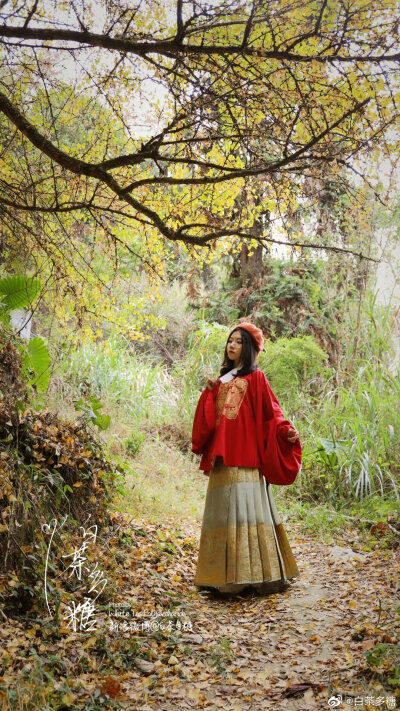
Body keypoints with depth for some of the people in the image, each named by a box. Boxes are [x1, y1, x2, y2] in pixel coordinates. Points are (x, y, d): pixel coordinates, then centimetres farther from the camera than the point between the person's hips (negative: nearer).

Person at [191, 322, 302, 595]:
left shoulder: (256, 378, 4)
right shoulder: (222, 380, 20)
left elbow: (270, 413, -3)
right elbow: (208, 419, 19)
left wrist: (286, 432, -20)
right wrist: (209, 393, 4)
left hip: (245, 458, -6)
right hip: (222, 459, 6)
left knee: (245, 509, -11)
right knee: (224, 511, 4)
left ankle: (253, 571, -7)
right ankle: (226, 573, 7)